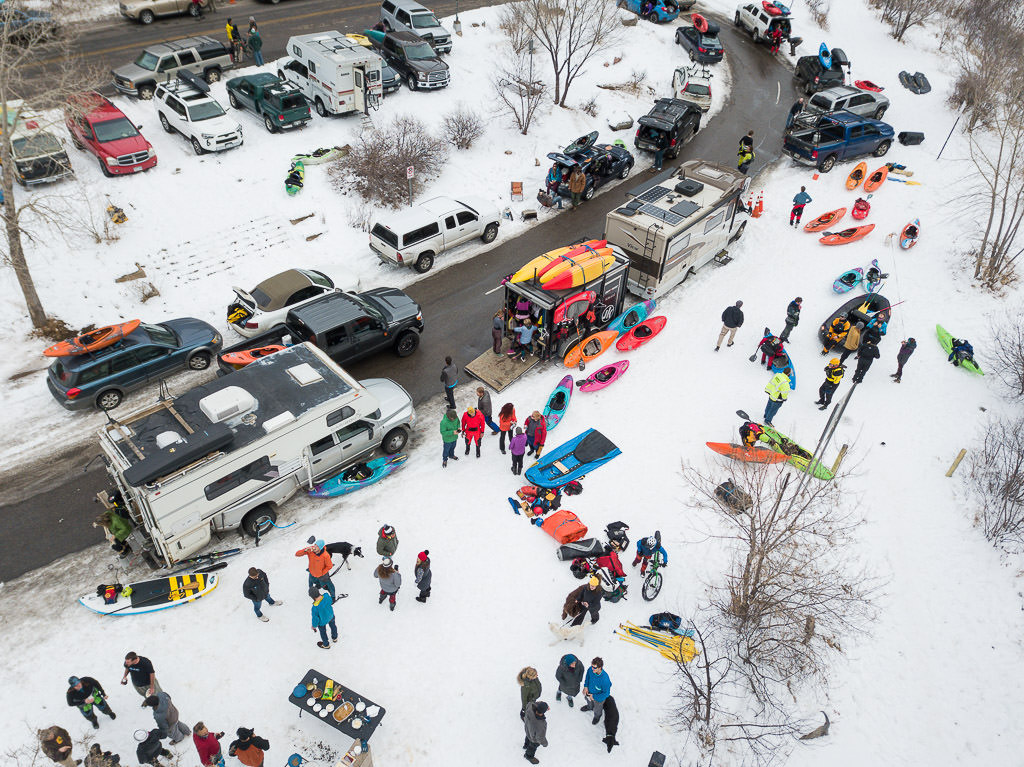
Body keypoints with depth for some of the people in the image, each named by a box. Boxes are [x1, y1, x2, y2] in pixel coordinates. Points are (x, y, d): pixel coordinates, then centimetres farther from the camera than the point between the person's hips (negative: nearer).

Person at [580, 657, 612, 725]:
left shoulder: (605, 679, -45)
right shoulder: (591, 669, -30)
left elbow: (606, 693, -28)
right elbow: (588, 676, -4)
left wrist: (594, 697, -22)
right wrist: (586, 686, -12)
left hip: (599, 696, -4)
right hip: (589, 691, 4)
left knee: (597, 709, 28)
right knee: (589, 701, 36)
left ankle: (597, 715, 62)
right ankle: (590, 707, 70)